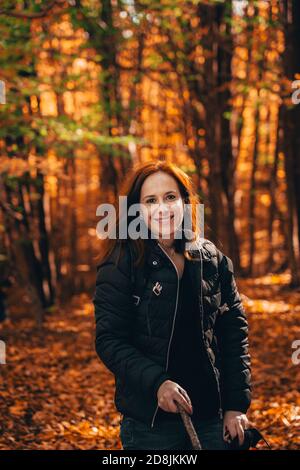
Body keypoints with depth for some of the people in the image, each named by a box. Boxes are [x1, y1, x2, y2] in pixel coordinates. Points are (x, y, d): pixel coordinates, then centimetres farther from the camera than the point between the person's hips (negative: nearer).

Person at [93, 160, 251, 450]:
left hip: (211, 417, 3)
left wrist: (237, 406, 1)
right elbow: (109, 340, -10)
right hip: (149, 422, -3)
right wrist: (157, 382, -24)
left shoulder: (213, 260, 4)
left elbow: (234, 334, 7)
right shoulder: (121, 265, -7)